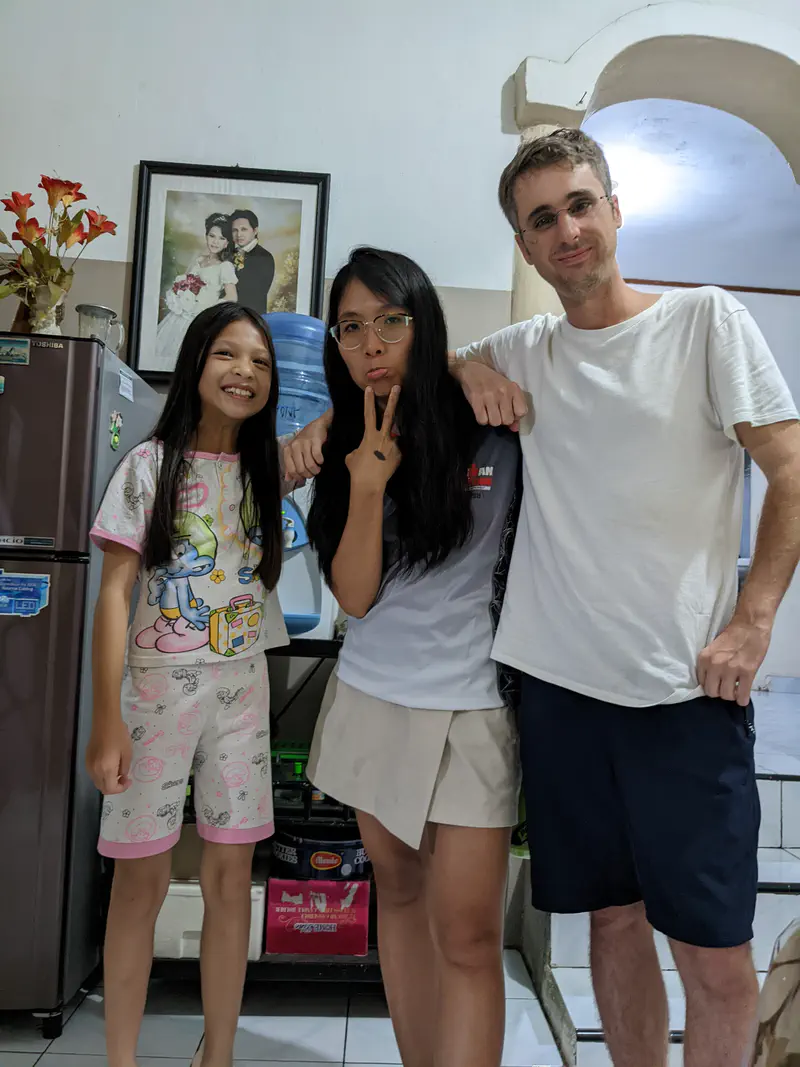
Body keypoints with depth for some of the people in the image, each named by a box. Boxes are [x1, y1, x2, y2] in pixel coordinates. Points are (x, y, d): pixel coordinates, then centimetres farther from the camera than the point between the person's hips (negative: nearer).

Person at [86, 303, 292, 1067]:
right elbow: (114, 594, -7)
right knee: (141, 877, 5)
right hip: (157, 685, -3)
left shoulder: (269, 471, 8)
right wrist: (107, 718, -12)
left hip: (241, 689, 3)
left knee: (230, 874, 8)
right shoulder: (151, 464, -4)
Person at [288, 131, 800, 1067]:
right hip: (561, 681, 3)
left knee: (716, 953, 3)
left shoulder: (705, 320, 1)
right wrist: (469, 367, 1)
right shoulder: (524, 350, 10)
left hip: (686, 690, -2)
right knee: (613, 915, 17)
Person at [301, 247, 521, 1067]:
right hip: (371, 697, 4)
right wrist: (368, 485, -17)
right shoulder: (348, 448, 5)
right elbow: (355, 596, -5)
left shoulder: (493, 431, -7)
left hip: (468, 707, -4)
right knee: (398, 894, 17)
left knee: (465, 936, -1)